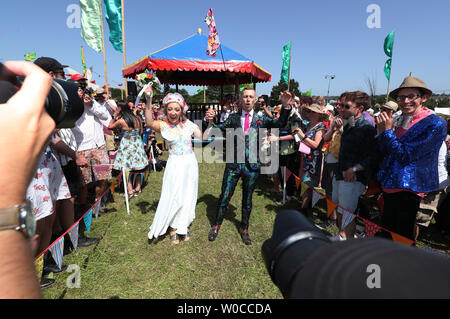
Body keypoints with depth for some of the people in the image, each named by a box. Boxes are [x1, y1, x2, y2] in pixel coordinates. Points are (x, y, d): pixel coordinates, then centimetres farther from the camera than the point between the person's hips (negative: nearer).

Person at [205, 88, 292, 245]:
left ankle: (244, 229, 34)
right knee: (225, 196, 7)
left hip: (252, 165, 1)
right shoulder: (233, 118, 4)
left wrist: (285, 106, -28)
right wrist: (211, 121, -24)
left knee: (247, 198, 15)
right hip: (233, 163, 0)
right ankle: (217, 225, 29)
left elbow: (280, 124, -12)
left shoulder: (261, 119, 1)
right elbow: (219, 129, -4)